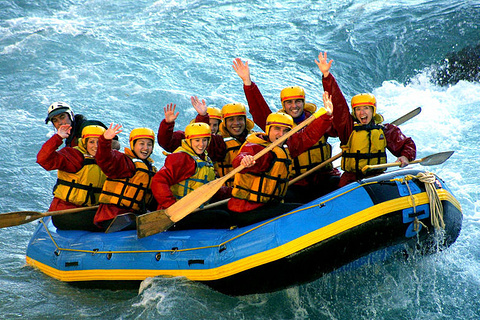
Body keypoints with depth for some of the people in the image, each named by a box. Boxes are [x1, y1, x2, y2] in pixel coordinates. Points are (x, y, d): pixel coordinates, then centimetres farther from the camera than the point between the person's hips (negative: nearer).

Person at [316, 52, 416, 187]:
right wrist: (326, 75, -8)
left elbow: (407, 144, 20)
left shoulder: (385, 130, 11)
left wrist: (406, 157, -4)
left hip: (378, 176, 1)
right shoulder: (348, 127, 5)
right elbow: (337, 102, -1)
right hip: (351, 179, -1)